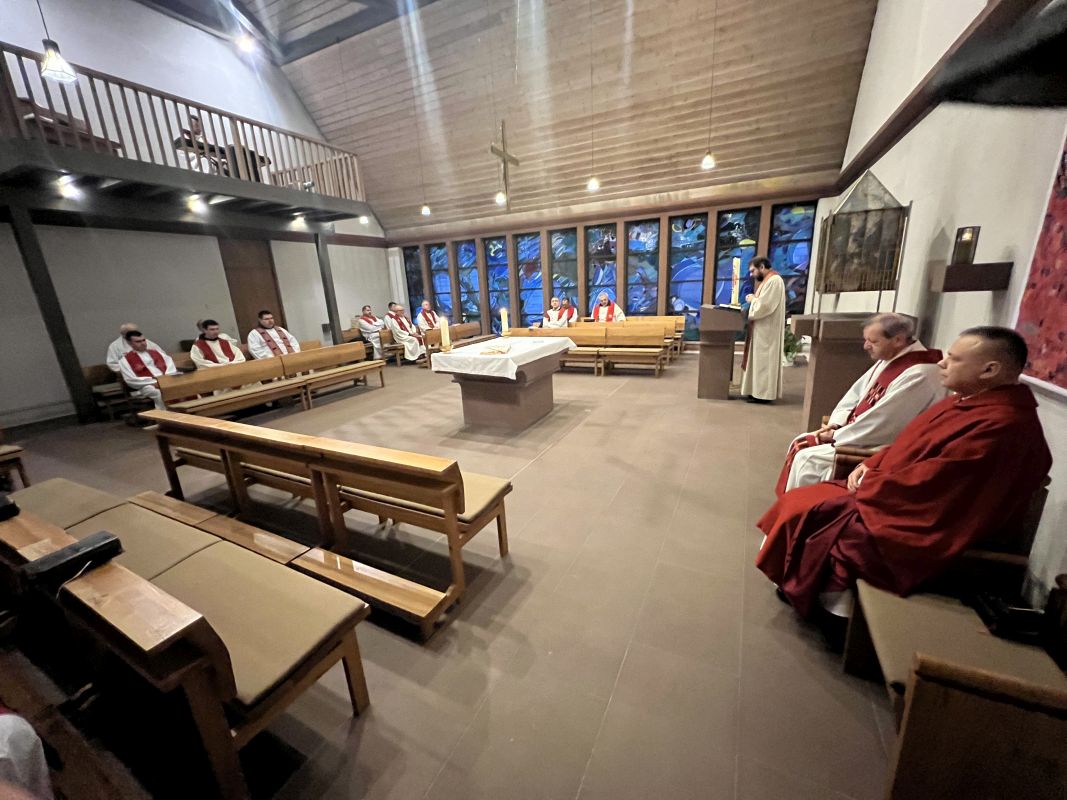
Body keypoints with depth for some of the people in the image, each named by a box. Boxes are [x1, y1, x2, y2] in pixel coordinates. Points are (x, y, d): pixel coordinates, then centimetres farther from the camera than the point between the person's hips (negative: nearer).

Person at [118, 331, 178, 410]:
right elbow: (131, 380, -2)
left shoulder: (156, 352, 22)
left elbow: (170, 365, 12)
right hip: (146, 386, -4)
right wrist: (153, 382, -14)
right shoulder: (126, 360, 10)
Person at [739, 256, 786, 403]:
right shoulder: (768, 280, 17)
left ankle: (763, 394, -1)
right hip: (762, 329, 10)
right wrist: (754, 299, 5)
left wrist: (752, 300, -7)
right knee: (760, 359, 12)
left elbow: (764, 306, -23)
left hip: (767, 329, -10)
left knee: (764, 360, -6)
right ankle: (758, 391, 18)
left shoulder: (774, 281, -16)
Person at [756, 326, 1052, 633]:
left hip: (919, 526, -9)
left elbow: (927, 481, -27)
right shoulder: (972, 400, 6)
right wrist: (870, 465, 1)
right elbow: (910, 445, 15)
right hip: (903, 498, 10)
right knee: (801, 503, 5)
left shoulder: (1000, 426, -25)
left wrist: (868, 483, -13)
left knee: (809, 514, -9)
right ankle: (809, 587, 18)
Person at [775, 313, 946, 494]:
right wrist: (834, 425, -2)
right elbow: (855, 395, 12)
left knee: (806, 459, -18)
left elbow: (881, 424, -26)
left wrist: (836, 435, -15)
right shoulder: (887, 360, 7)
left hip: (881, 448, -9)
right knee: (800, 444, 4)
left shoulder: (918, 375, -24)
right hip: (861, 434, 9)